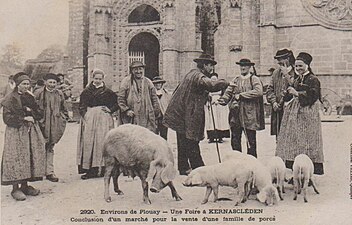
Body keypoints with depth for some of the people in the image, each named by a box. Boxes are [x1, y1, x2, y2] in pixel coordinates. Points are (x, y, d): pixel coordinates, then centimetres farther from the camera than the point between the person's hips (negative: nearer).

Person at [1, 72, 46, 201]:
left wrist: (30, 111, -8)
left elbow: (40, 114, 10)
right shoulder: (10, 99, -3)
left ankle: (25, 185, 14)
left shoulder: (30, 97, 14)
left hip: (31, 131, 6)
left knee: (30, 157, 4)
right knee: (17, 158, -9)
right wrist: (23, 119, -16)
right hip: (16, 132, -6)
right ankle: (15, 189, -3)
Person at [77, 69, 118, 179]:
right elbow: (82, 106, 7)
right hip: (89, 119, 1)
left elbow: (117, 103, 10)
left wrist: (110, 109, -5)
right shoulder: (86, 91, 10)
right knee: (88, 142, -3)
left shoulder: (108, 92, 8)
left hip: (103, 118, -1)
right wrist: (84, 116, -7)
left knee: (101, 142, -4)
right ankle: (89, 169, 0)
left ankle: (100, 168, 1)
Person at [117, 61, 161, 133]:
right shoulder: (126, 82, 3)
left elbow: (154, 99, 14)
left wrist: (157, 114, 10)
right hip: (131, 119, -2)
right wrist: (126, 110, -9)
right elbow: (120, 99, 2)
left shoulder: (148, 82, 11)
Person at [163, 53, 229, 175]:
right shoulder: (198, 76, -16)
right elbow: (212, 85, -33)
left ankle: (184, 168, 24)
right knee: (191, 144, -5)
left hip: (180, 113, 10)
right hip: (188, 117, -10)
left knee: (184, 144, 15)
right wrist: (226, 82, -16)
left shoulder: (192, 73, 15)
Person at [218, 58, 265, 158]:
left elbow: (258, 92, -17)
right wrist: (222, 100, -15)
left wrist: (241, 95, -15)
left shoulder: (254, 79, 0)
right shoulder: (235, 80, 14)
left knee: (251, 141, 3)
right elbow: (228, 92, 6)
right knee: (235, 141, 4)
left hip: (249, 115, -4)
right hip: (236, 114, 4)